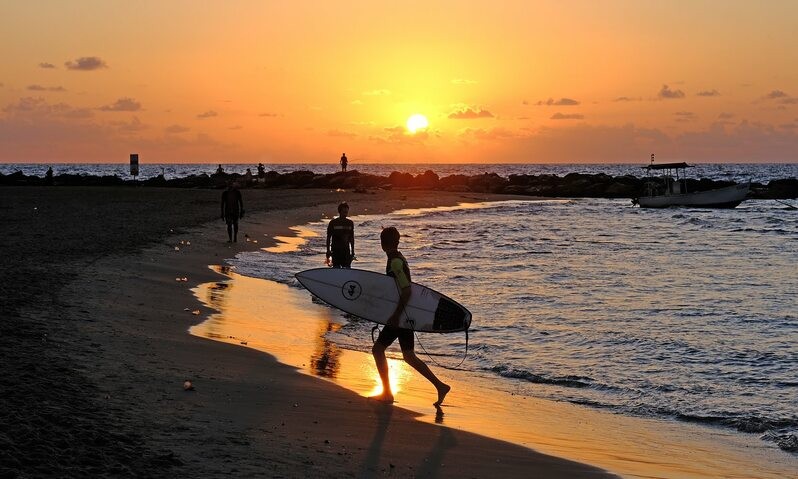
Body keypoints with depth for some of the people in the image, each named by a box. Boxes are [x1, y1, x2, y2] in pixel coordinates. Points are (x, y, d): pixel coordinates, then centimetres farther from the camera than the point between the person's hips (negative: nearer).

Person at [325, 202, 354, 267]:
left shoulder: (350, 223, 5)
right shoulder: (333, 223, -4)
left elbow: (352, 239, 12)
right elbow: (328, 238, -1)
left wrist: (352, 253, 10)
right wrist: (328, 253, -4)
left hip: (346, 251, 3)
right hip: (335, 251, -3)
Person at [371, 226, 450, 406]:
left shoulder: (395, 263, -18)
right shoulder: (399, 260, 12)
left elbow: (407, 290, -25)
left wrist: (396, 315, -24)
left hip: (399, 316, -9)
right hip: (406, 315, 9)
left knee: (378, 349, 1)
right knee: (409, 356, 11)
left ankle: (387, 393, 6)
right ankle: (440, 386, 8)